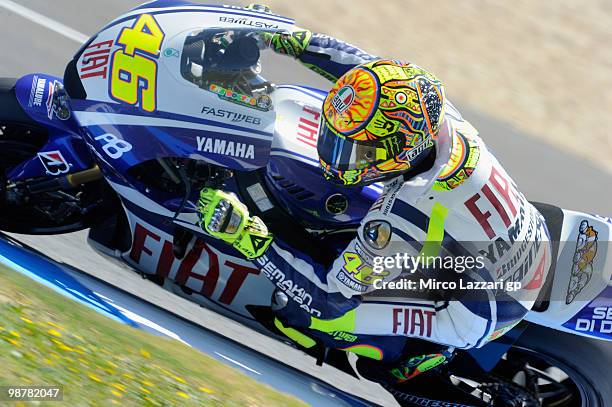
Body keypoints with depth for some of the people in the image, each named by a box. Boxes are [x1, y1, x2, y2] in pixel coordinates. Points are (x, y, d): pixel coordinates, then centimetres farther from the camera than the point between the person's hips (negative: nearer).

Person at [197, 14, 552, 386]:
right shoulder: (436, 111, -21)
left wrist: (250, 239, -29)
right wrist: (301, 43, -1)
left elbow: (330, 298, -27)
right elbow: (374, 68, 0)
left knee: (304, 311, -13)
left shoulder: (399, 217, -39)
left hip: (487, 308, -7)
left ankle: (414, 357, 7)